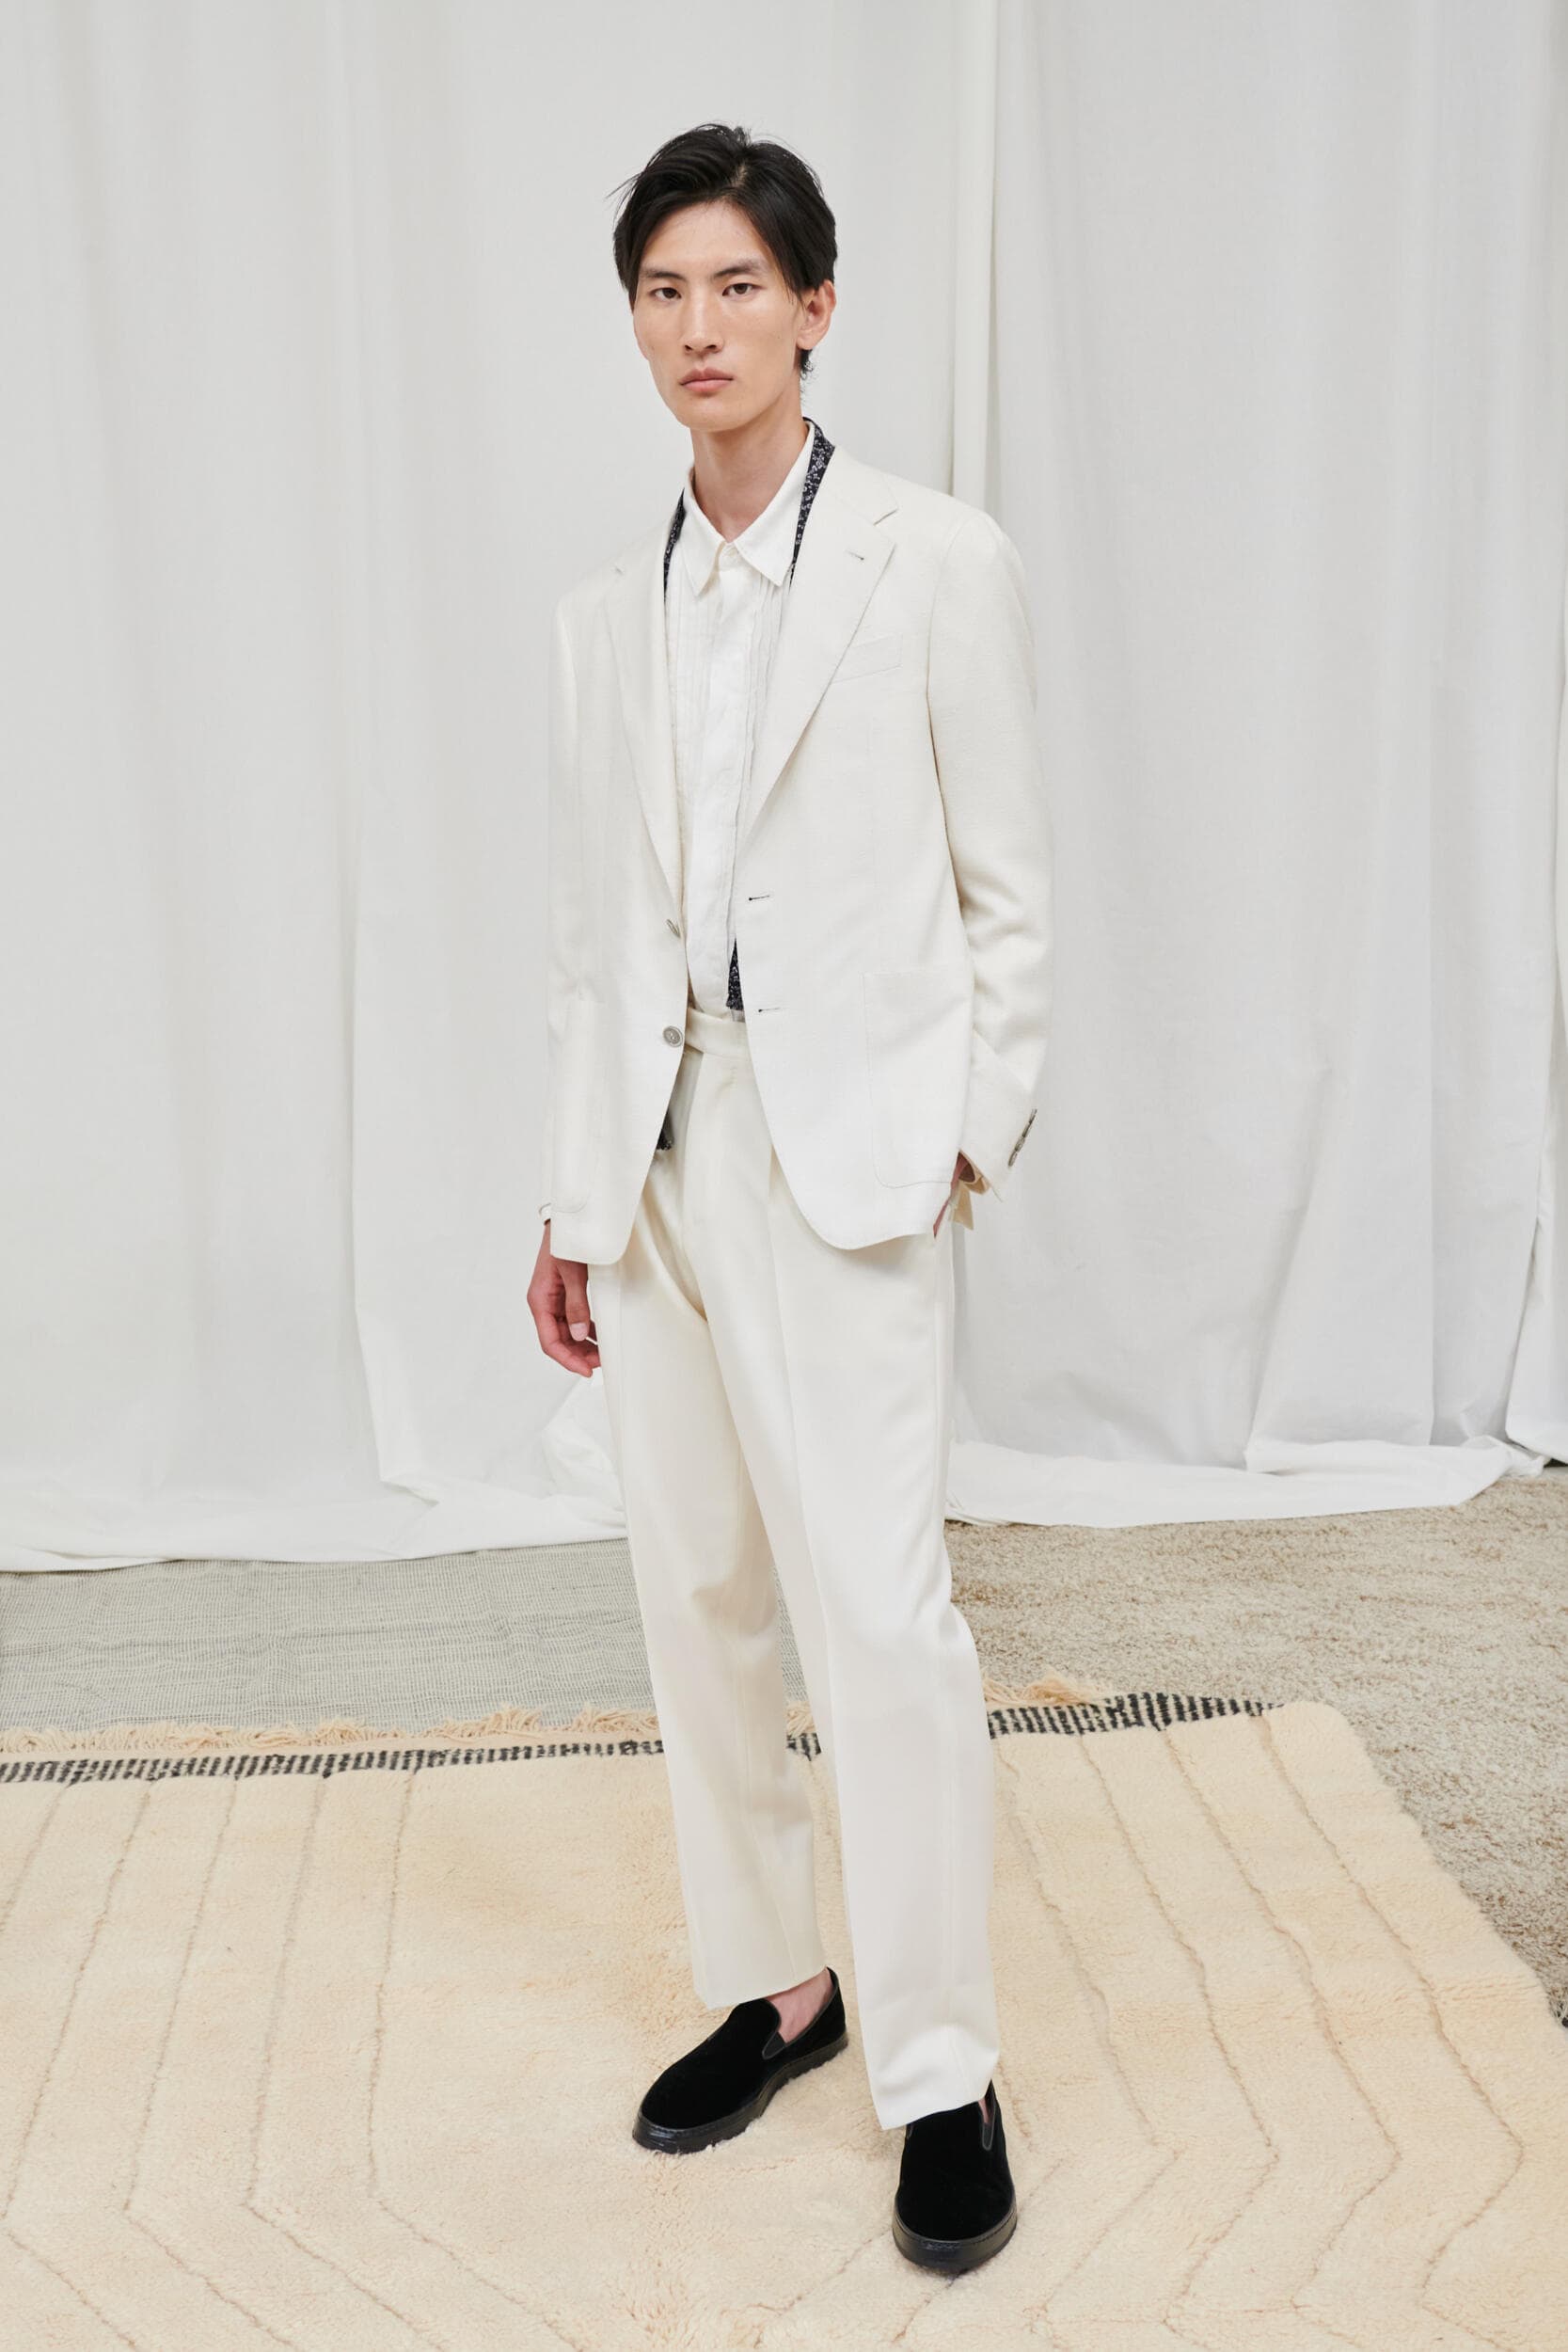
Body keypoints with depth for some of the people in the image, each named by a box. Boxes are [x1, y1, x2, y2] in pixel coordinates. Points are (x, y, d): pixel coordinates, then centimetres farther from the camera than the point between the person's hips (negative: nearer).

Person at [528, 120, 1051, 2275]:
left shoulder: (936, 561, -1)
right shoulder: (605, 616, 12)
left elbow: (1008, 887, 0)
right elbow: (592, 930, 13)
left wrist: (979, 1130, -5)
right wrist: (570, 1200, 11)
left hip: (847, 1138, -5)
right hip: (656, 1144, 5)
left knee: (878, 1596, -8)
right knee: (697, 1583, 11)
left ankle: (939, 2069, 9)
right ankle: (771, 1979, 28)